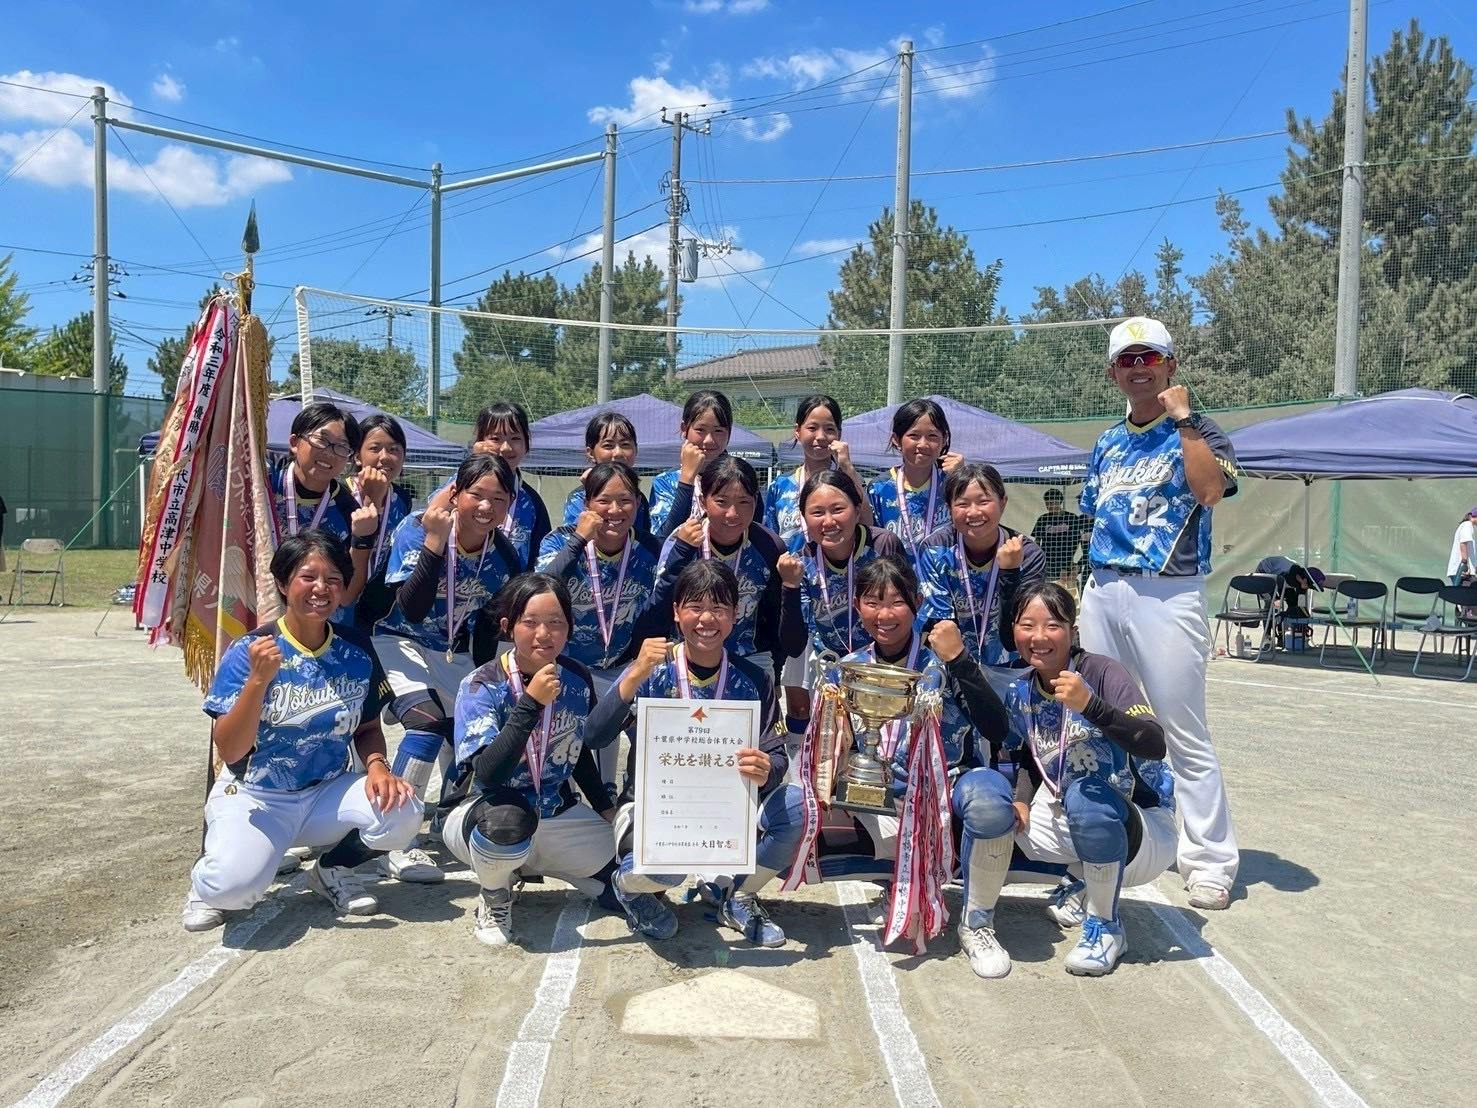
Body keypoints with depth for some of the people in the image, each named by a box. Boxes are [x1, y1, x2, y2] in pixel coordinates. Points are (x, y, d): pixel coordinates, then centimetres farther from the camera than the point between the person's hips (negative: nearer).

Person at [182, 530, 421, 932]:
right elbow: (229, 751, -18)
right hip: (254, 798, -3)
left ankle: (332, 868, 8)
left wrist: (377, 765, -13)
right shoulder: (247, 651, -13)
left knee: (402, 813, -24)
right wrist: (259, 679, -31)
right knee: (234, 885, -31)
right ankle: (207, 876, 9)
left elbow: (367, 728, 9)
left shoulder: (356, 652, -3)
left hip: (328, 794, 3)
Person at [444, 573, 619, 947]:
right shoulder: (481, 686, -17)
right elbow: (488, 774, -31)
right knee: (508, 822, -42)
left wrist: (605, 809, 8)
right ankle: (495, 899, -5)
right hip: (484, 815, -5)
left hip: (558, 815, 5)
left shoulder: (578, 680, -4)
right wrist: (531, 702, -37)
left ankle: (532, 861, 19)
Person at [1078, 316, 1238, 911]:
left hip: (1168, 594, -6)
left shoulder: (1196, 431, -1)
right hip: (1103, 590, 6)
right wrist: (1092, 583, 12)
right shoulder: (1108, 443, 16)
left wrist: (1183, 417, -18)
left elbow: (1210, 492, -22)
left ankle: (1212, 860, 8)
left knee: (1185, 733, -3)